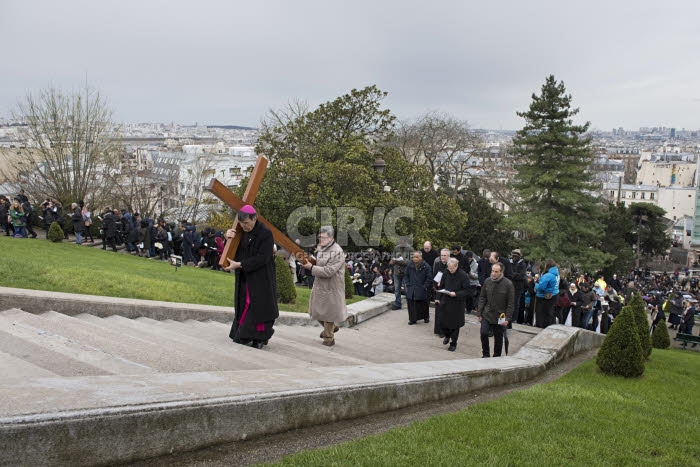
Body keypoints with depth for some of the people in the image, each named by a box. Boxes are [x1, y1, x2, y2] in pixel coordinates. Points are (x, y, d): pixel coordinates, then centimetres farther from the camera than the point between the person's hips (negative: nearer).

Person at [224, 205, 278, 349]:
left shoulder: (265, 234, -14)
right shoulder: (241, 233, 6)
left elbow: (262, 258, -20)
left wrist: (239, 264, -21)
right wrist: (228, 238, -5)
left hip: (260, 280, -6)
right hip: (244, 279, 6)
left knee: (258, 307, -3)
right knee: (243, 306, 7)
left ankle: (260, 338, 6)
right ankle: (244, 336, 14)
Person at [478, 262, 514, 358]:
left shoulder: (508, 284, -11)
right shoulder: (487, 281, -1)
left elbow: (511, 303, -7)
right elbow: (482, 298, 7)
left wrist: (507, 318, -11)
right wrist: (480, 314, 3)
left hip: (500, 317, -2)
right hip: (487, 315, 2)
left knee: (498, 337, 9)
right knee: (484, 333, -12)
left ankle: (497, 357, 27)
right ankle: (485, 354, 7)